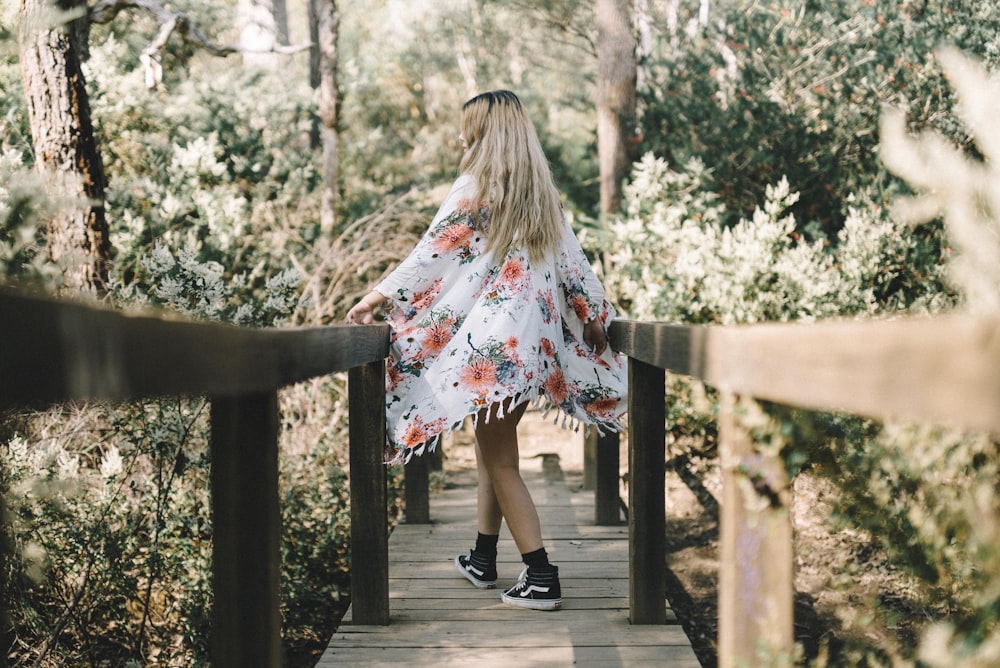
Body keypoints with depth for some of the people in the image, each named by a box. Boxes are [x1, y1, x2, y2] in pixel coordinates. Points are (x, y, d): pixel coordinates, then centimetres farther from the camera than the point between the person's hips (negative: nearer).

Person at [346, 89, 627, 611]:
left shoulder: (476, 188, -7)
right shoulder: (543, 194, 12)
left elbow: (432, 254, -8)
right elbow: (572, 263, 16)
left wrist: (376, 297, -1)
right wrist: (597, 314, 28)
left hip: (494, 344, -7)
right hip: (537, 340, 7)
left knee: (500, 459, -2)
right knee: (492, 447, 20)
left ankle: (541, 577, -6)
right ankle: (483, 559, 29)